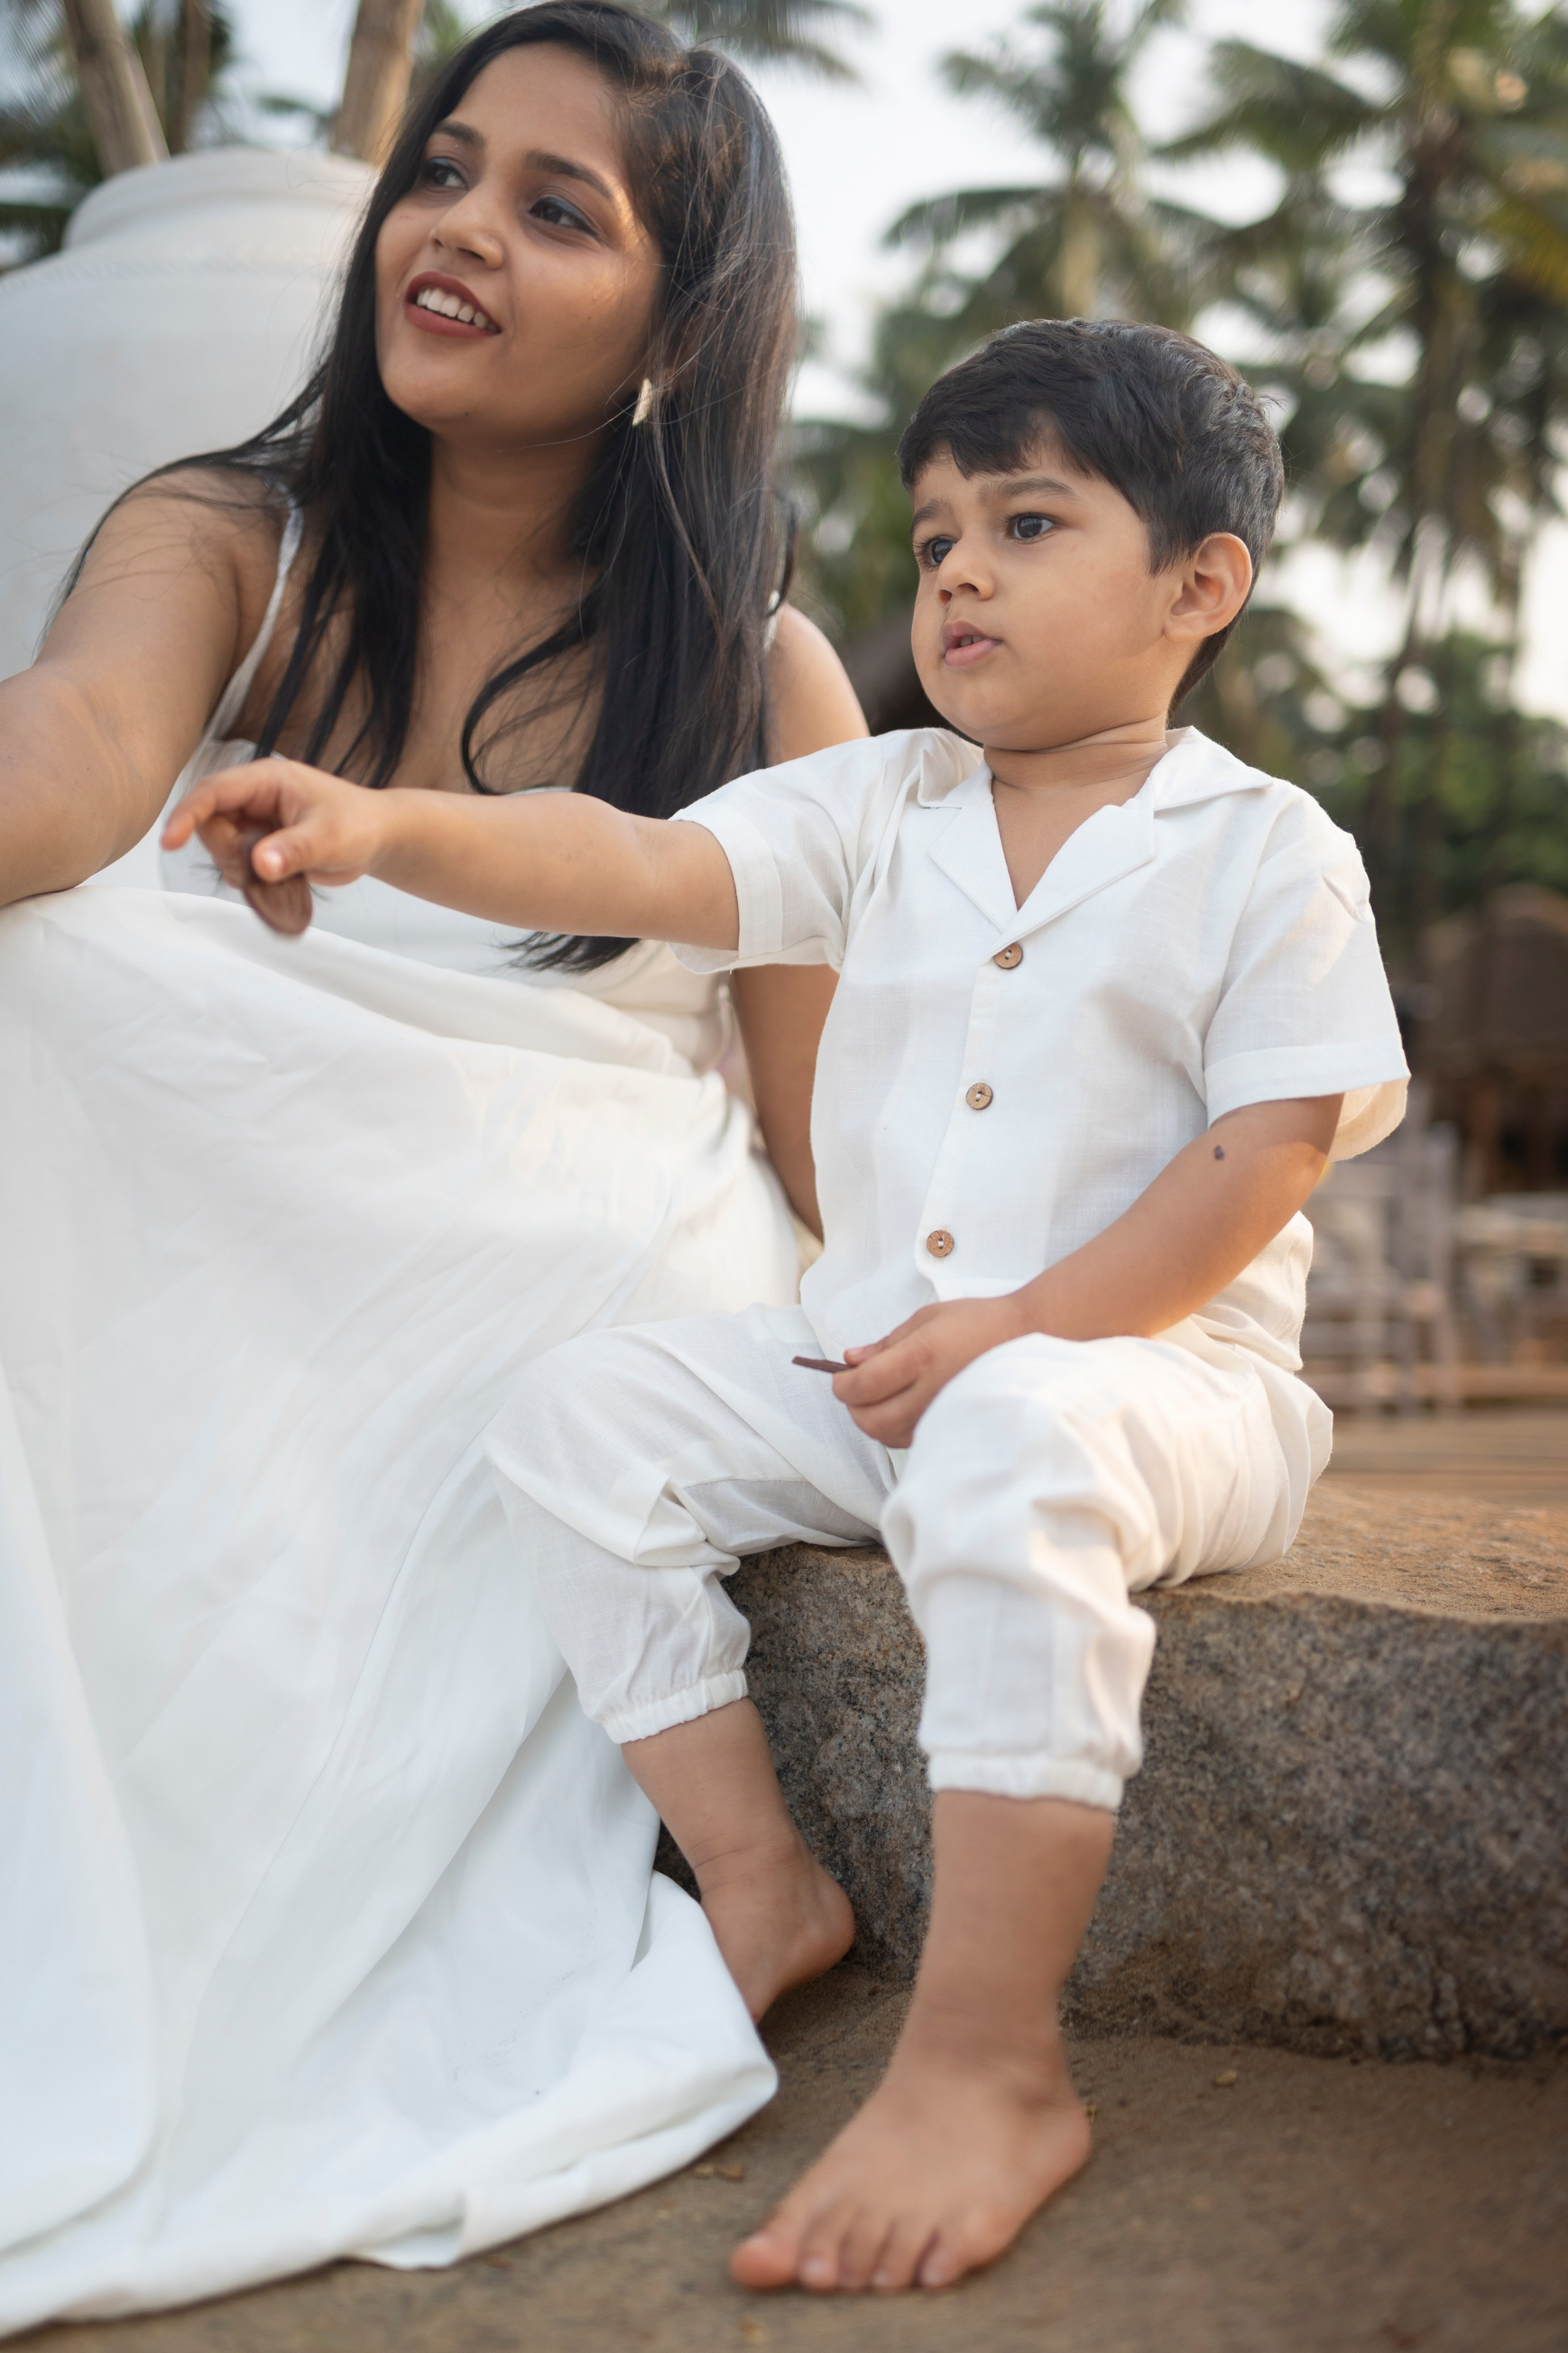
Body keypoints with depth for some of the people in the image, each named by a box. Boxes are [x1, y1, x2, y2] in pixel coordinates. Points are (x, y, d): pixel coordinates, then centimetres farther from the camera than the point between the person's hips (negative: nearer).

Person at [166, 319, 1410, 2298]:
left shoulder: (1265, 852, -2)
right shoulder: (883, 811, 9)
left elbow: (1268, 1158, -10)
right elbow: (641, 869, -6)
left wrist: (1012, 1329, -19)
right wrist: (387, 830, -24)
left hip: (1150, 1369, -5)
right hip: (863, 1361, 6)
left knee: (1015, 1447, -38)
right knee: (578, 1414, -8)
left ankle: (984, 2067, -30)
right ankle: (756, 1885, 0)